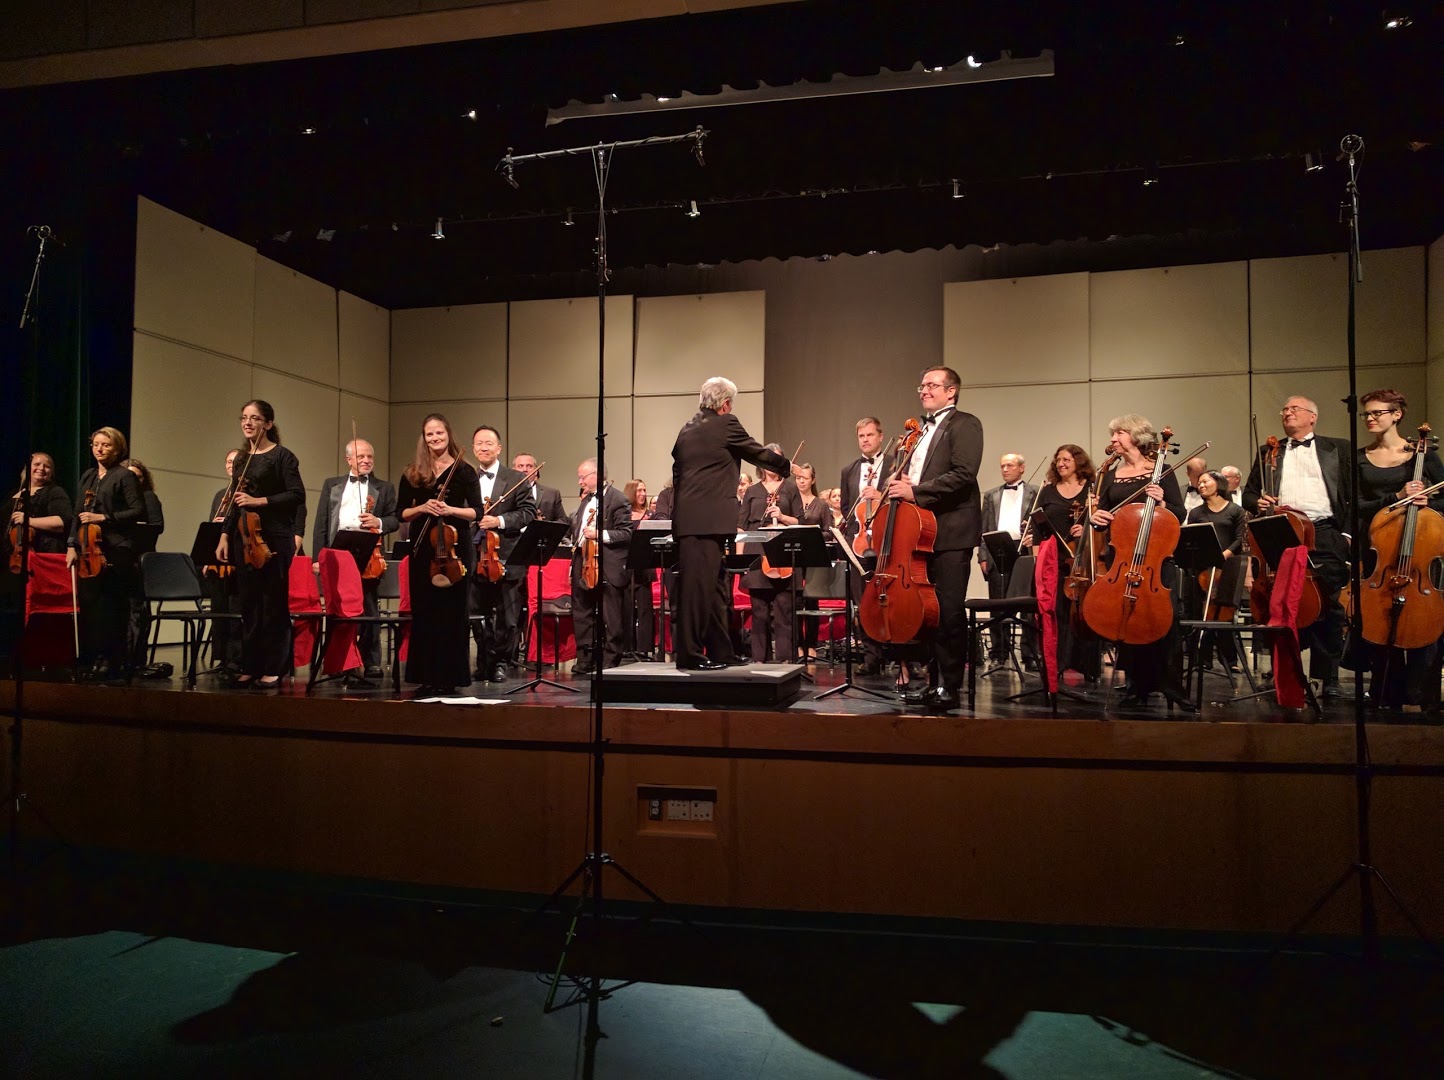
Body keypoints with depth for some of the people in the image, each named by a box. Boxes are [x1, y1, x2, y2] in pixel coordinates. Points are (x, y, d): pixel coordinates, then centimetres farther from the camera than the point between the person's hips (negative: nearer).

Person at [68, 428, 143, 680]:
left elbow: (138, 511, -9)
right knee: (88, 605, 4)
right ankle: (90, 660, 11)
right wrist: (72, 545, 11)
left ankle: (113, 662, 4)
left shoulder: (124, 476, -2)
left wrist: (104, 517, -15)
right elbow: (79, 514, 19)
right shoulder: (87, 476, 18)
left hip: (116, 550, -6)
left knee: (112, 607, -3)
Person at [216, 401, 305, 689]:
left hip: (274, 538, -6)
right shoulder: (242, 459, 15)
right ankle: (250, 668, 14)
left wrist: (259, 501, -18)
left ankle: (273, 670, 4)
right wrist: (225, 535, 10)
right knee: (248, 604, 7)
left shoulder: (282, 456, -3)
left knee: (273, 605, -2)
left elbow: (297, 495, -12)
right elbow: (236, 503, 19)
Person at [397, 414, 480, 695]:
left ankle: (449, 677, 7)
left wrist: (451, 509, -15)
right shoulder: (413, 473, 9)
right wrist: (422, 508, -9)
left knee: (451, 612, -1)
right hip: (422, 548, 2)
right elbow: (401, 513, 9)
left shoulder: (464, 471, 3)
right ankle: (427, 678, 11)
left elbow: (477, 512, 0)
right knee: (424, 612, 3)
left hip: (455, 547, -2)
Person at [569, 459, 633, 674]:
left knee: (611, 620, -1)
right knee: (582, 616, 12)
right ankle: (585, 660, 21)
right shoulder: (586, 500, 17)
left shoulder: (617, 499, -8)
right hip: (583, 563, 8)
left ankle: (609, 662, 7)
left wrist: (600, 534, -22)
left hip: (607, 567, -8)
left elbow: (627, 533, -14)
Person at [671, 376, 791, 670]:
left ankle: (719, 652, 21)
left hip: (687, 519, 8)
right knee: (699, 586, -6)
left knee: (714, 587, 14)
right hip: (708, 521, -8)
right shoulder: (726, 424, -3)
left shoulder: (687, 430, 17)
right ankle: (690, 655, -3)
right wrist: (786, 465, 24)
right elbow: (758, 453, 7)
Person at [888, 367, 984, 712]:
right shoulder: (923, 430, 22)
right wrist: (901, 483, 4)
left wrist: (915, 491, -17)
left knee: (949, 611, -6)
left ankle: (950, 687, 2)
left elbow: (963, 475, -16)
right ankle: (934, 680, 18)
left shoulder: (964, 424, -3)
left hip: (950, 531, -8)